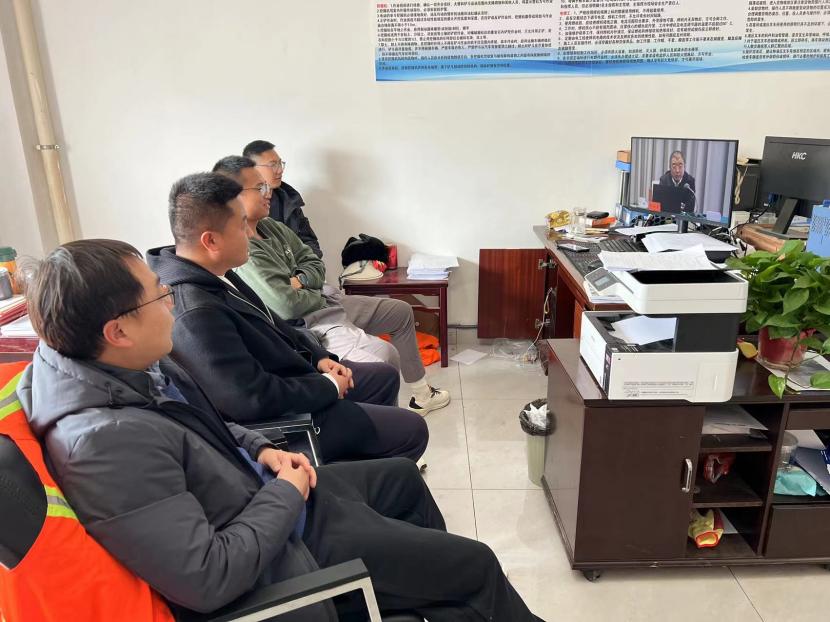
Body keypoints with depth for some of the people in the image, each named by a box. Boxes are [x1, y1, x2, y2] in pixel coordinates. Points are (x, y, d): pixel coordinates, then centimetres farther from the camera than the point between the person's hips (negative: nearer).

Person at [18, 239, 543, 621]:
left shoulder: (131, 366, -7)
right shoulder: (105, 442, -35)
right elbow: (208, 579, -32)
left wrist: (260, 450, -2)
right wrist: (285, 494, -20)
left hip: (262, 495, 9)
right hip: (279, 561, -9)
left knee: (402, 477, 27)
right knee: (477, 565, 1)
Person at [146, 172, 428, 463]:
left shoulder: (212, 274, -3)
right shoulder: (195, 314, -33)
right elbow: (254, 400, -33)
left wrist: (319, 357, 2)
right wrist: (328, 386, -18)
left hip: (290, 378, 10)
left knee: (385, 376, 22)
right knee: (412, 430, -3)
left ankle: (359, 459, 38)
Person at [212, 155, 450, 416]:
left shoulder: (270, 226, 5)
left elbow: (314, 261, 12)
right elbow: (286, 306, -31)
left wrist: (300, 281, -11)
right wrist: (320, 294, -10)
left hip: (326, 301, 11)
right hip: (309, 323, -11)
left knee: (402, 312, 20)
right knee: (386, 356, -31)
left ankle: (422, 395, 33)